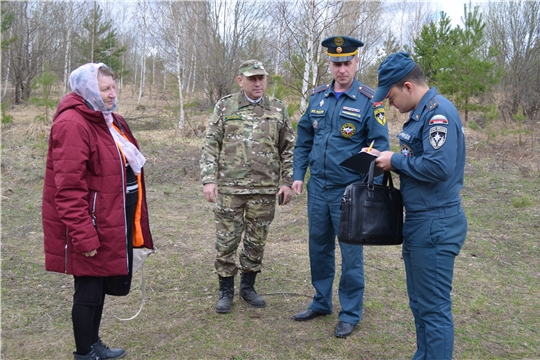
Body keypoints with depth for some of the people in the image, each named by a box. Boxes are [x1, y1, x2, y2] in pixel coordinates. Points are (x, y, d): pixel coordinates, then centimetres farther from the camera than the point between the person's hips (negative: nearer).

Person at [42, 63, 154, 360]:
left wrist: (133, 219, 18)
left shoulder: (109, 120, 12)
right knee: (89, 290, 5)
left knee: (101, 286, 21)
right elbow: (69, 188, -23)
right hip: (92, 223, -10)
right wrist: (82, 234, -25)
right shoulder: (72, 124, -19)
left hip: (113, 219, 10)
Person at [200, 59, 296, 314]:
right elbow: (210, 145, 0)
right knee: (226, 240, 4)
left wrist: (287, 181, 2)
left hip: (265, 189, 2)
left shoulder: (278, 109, 6)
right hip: (229, 188, -1)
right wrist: (209, 180, -8)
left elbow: (288, 149, 9)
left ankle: (248, 287, 28)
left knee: (256, 241, 10)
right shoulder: (225, 106, 2)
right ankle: (226, 291, 20)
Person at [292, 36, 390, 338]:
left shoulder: (368, 100, -8)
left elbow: (380, 146, -9)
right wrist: (298, 175, 5)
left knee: (350, 253, 5)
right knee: (319, 248, 16)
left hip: (349, 191, -5)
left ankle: (351, 314, 21)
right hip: (317, 188, 5)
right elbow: (304, 140, 12)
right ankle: (321, 303, 34)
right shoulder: (317, 97, 7)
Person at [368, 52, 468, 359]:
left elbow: (438, 166, -28)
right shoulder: (422, 112, 13)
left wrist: (395, 161, -14)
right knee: (420, 304, 20)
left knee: (434, 308, 1)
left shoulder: (439, 112, -17)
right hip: (420, 222, 10)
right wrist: (391, 160, 3)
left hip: (436, 224, -10)